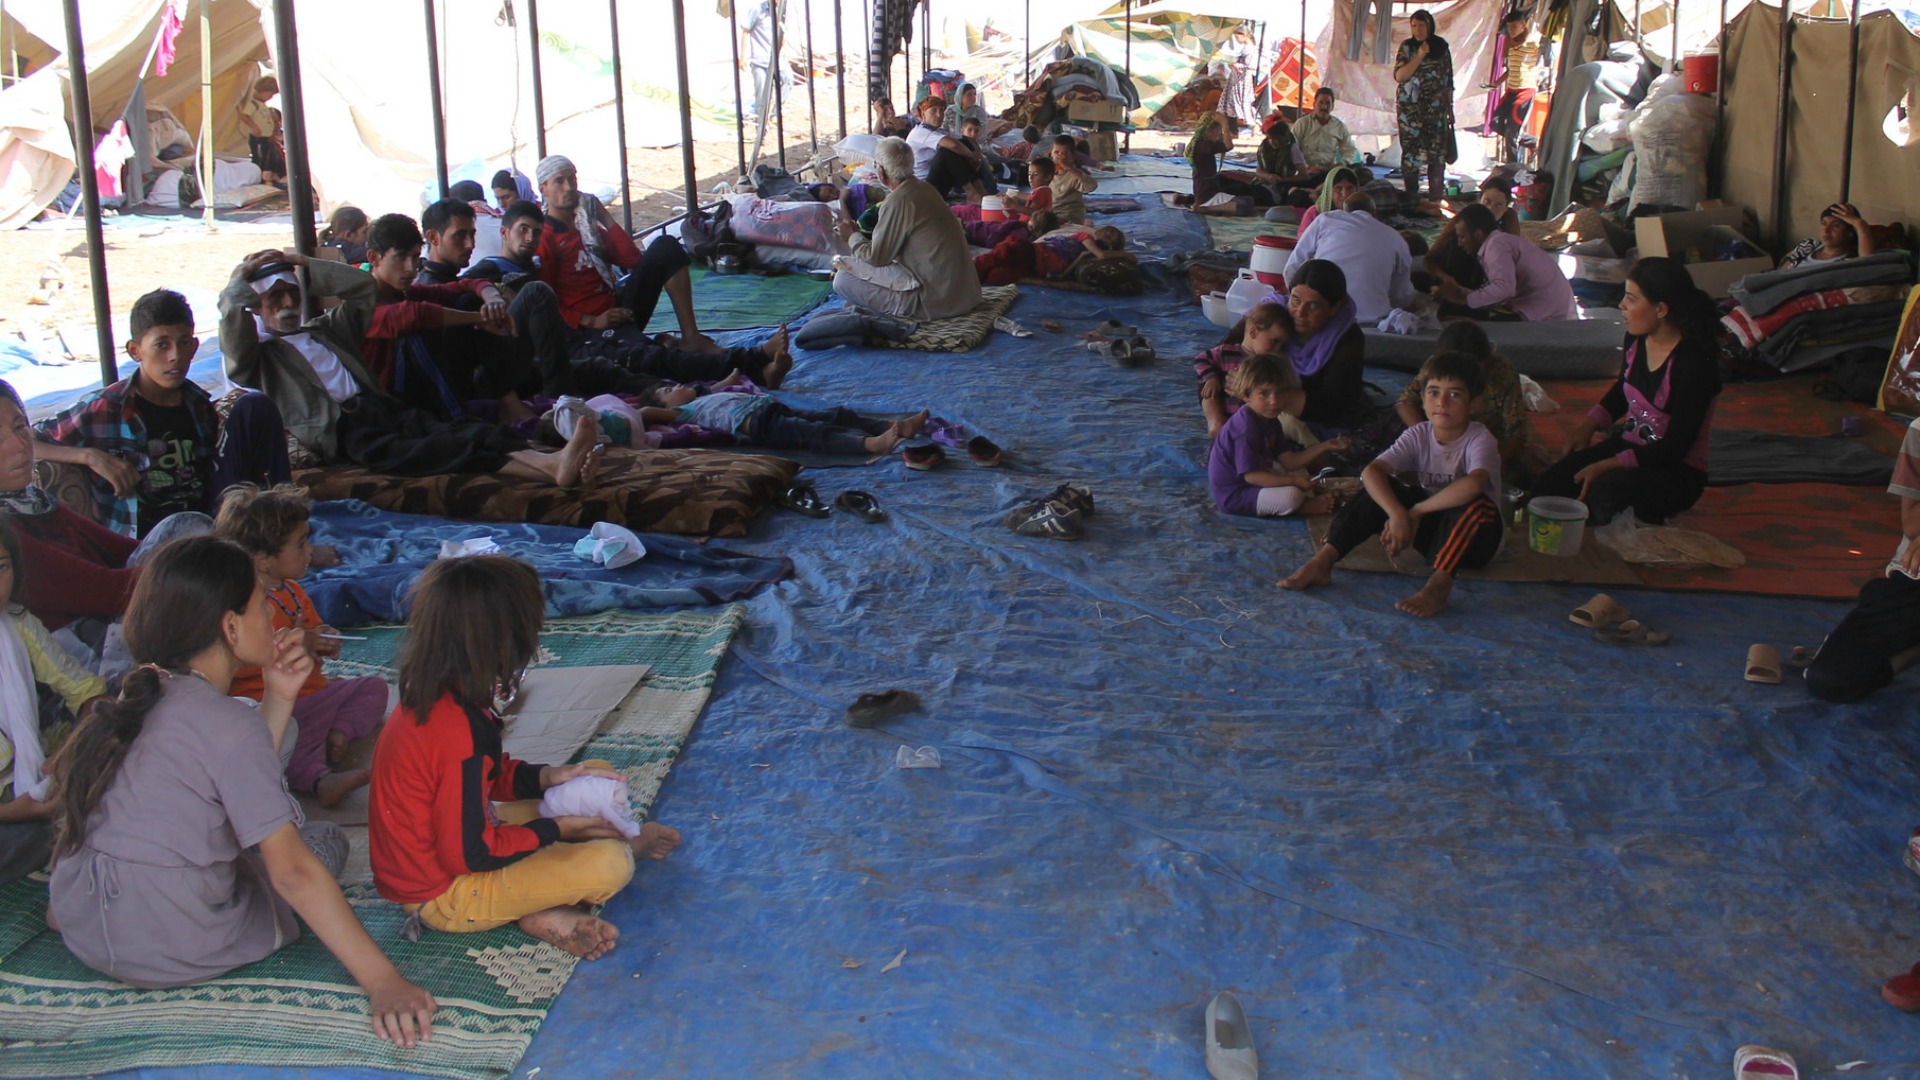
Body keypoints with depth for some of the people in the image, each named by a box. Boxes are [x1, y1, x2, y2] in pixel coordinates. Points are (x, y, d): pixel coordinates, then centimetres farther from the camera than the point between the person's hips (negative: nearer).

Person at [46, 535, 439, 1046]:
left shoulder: (140, 696, 2)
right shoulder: (227, 724, -22)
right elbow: (292, 872, -25)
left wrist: (279, 697, 4)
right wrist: (383, 982, -25)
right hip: (169, 955, -2)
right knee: (326, 837, 15)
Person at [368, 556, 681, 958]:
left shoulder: (433, 696, -4)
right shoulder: (459, 732, -33)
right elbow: (470, 855, -26)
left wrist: (548, 776, -4)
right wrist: (556, 829, -14)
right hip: (443, 896, -10)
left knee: (598, 777, 14)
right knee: (610, 865, -23)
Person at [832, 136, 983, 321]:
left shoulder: (898, 201, -18)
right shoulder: (925, 188, 9)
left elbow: (876, 257, -10)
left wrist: (853, 236, 9)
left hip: (935, 302, -9)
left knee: (843, 280, -8)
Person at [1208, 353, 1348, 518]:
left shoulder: (1270, 421, 4)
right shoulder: (1246, 426, -28)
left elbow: (1289, 461, 3)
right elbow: (1251, 476, -29)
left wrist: (1325, 447, -4)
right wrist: (1293, 481, -25)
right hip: (1233, 496, -11)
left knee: (1299, 470, 22)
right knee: (1290, 496, -26)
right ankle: (1305, 507, 3)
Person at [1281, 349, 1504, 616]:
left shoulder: (1479, 440, -19)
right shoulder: (1419, 436, -6)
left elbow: (1472, 485, -41)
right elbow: (1371, 471, -21)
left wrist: (1416, 511, -31)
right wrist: (1398, 514, -38)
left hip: (1474, 537, -4)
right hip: (1431, 528, 4)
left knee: (1474, 505, -36)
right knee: (1381, 488, -17)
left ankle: (1439, 583, -45)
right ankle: (1321, 562, -26)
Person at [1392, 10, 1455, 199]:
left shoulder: (1441, 47, 6)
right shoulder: (1407, 47, 2)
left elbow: (1448, 80, 10)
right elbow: (1399, 76, -9)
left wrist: (1450, 108, 10)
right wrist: (1419, 56, -18)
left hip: (1436, 108, 1)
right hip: (1410, 107, -1)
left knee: (1437, 151, -3)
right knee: (1411, 150, -1)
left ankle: (1436, 196, 2)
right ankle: (1411, 196, 6)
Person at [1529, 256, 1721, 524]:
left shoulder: (1694, 362, -23)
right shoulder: (1637, 339, -2)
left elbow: (1677, 447, -23)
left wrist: (1606, 466, -25)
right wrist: (1590, 424, 5)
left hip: (1677, 471, -7)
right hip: (1629, 445, 7)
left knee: (1604, 493, -35)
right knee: (1547, 487, -12)